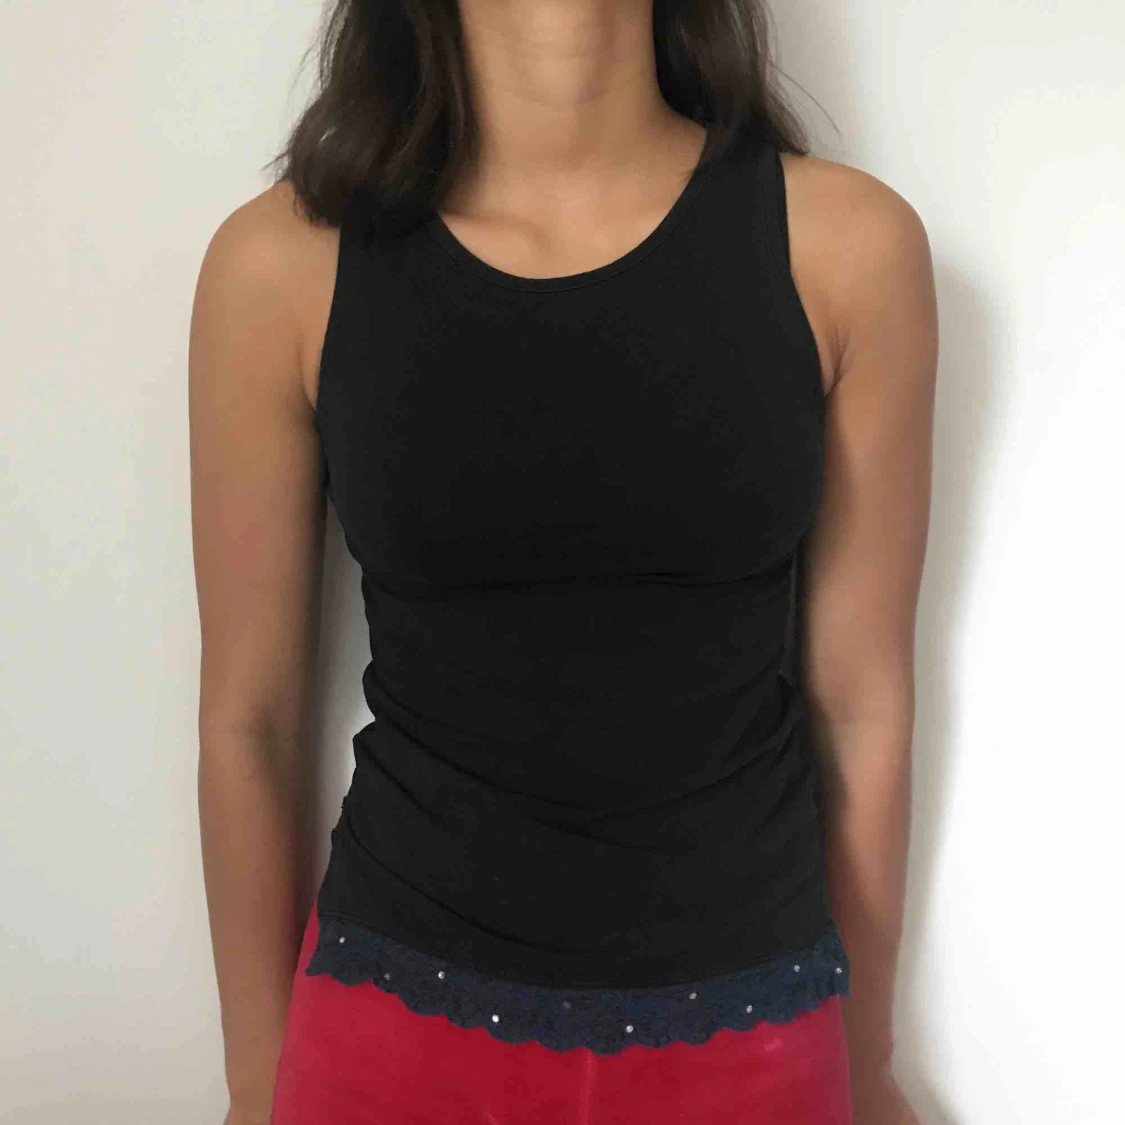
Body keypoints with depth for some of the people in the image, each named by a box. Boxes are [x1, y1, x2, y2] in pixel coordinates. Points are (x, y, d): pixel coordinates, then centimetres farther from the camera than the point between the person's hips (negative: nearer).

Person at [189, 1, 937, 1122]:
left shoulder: (845, 244, -8)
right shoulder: (286, 263, -9)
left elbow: (862, 702, -3)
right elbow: (249, 717, -2)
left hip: (747, 1027, 1)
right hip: (400, 1017, 0)